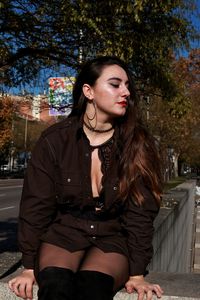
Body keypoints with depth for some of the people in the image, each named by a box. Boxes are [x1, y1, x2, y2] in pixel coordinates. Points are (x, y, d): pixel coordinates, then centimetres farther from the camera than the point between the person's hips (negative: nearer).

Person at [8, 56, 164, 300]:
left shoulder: (138, 144, -7)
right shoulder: (54, 140, -7)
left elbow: (140, 211, -6)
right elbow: (36, 205, -3)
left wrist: (137, 273, -10)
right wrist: (30, 267, -2)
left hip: (113, 236, 0)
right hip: (64, 232, 0)